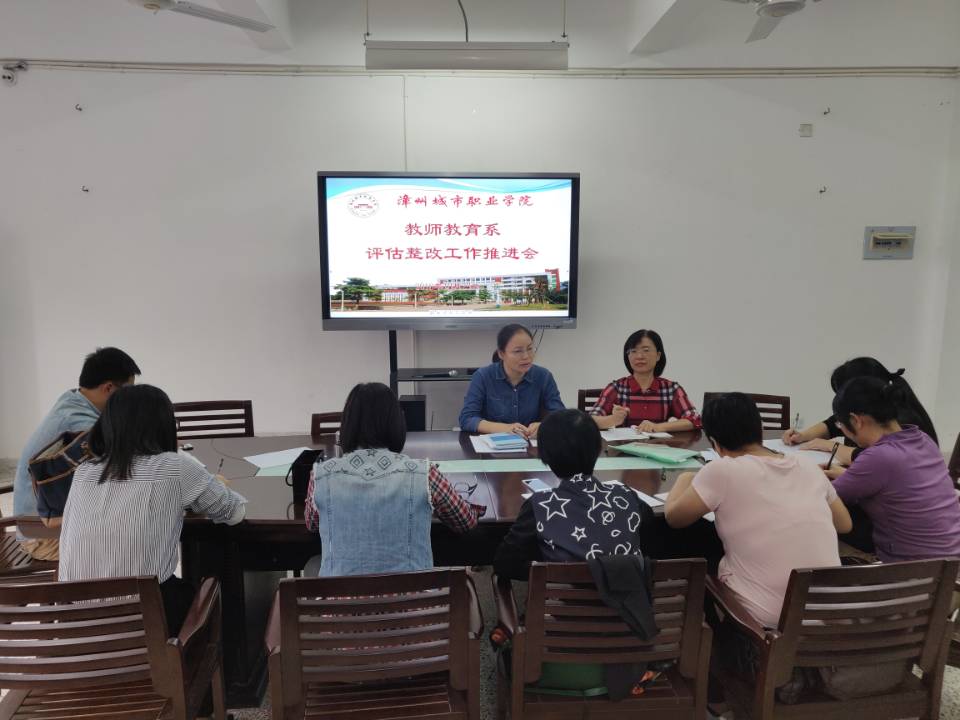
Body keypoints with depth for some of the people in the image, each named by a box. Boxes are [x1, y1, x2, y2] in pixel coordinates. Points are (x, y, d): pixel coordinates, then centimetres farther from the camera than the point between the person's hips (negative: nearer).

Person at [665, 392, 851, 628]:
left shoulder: (722, 470, -14)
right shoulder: (808, 466, 2)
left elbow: (673, 517, -1)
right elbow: (845, 524, 17)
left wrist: (684, 479, 17)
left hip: (765, 619, -5)